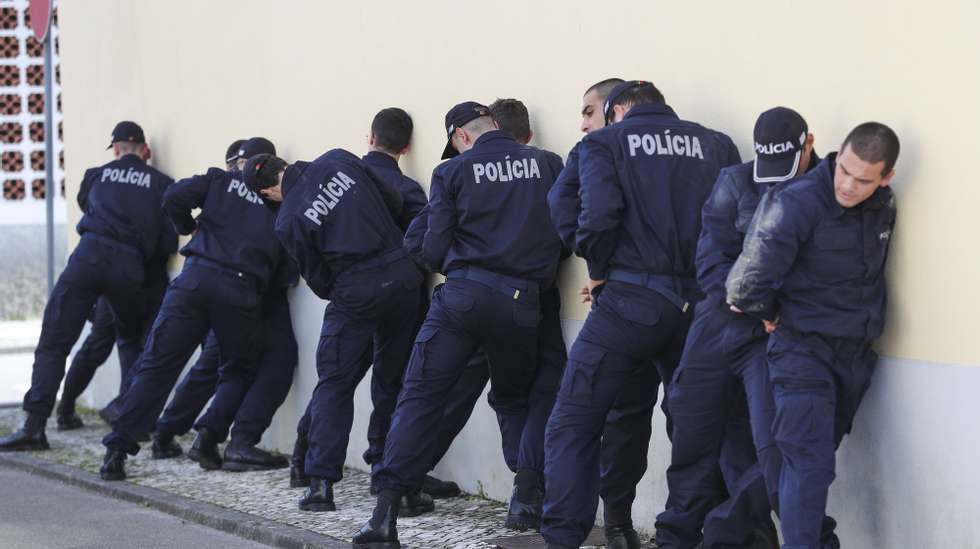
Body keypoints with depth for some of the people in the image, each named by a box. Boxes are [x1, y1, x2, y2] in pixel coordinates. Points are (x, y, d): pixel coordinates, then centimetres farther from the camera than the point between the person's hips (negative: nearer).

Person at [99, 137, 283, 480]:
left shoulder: (220, 180, 14)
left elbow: (175, 197, 2)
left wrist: (189, 226, 19)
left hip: (198, 276, 0)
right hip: (243, 290, 0)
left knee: (157, 364, 1)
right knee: (240, 371, 20)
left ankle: (118, 448, -7)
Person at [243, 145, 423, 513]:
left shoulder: (288, 221, -3)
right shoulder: (338, 161, 4)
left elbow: (320, 282, 3)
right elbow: (394, 202, 8)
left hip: (356, 294, -3)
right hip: (403, 275, 4)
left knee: (334, 385, 10)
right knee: (394, 383, 13)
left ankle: (321, 483, 3)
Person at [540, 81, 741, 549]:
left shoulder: (606, 142, 3)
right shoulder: (716, 145, 13)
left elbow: (598, 216, -13)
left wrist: (598, 271, 3)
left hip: (630, 300, -4)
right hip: (700, 307, 4)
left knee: (572, 427, 2)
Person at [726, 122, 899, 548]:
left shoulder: (883, 207, 2)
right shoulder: (798, 202, -22)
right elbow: (751, 281, -25)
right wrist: (766, 315, -8)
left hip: (856, 352, 6)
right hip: (803, 349, -6)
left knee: (813, 460, 17)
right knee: (811, 465, -13)